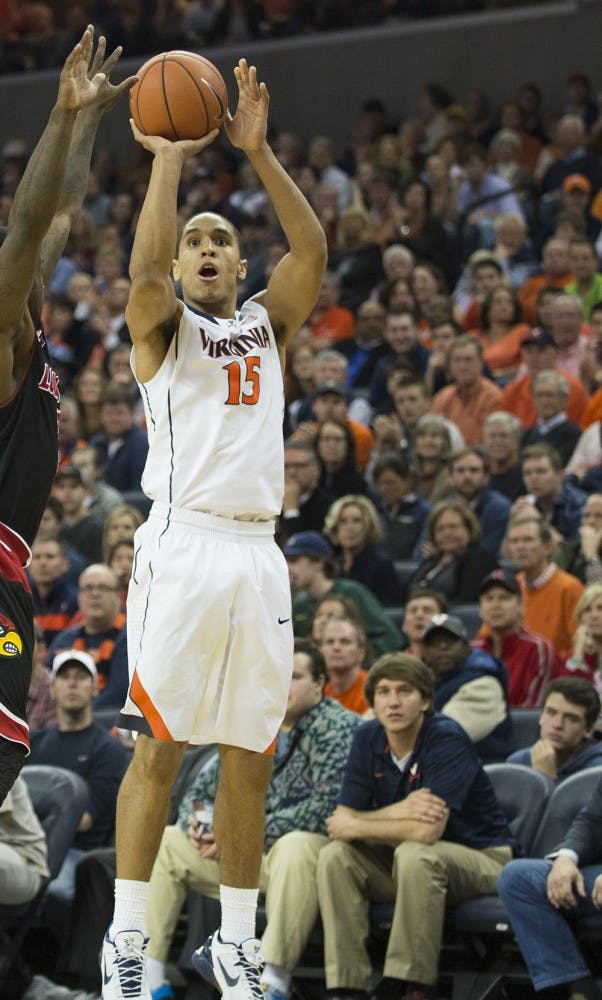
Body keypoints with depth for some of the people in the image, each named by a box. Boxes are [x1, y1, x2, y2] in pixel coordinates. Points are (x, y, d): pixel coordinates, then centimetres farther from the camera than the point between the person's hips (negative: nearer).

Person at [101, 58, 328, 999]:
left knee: (250, 756, 5)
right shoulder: (163, 326, 7)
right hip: (184, 544, -4)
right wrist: (168, 159, -10)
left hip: (259, 554, 5)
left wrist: (258, 152, -3)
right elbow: (144, 263, -15)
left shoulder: (266, 324, 18)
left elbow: (312, 249, 3)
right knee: (159, 746, -7)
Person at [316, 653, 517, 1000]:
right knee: (334, 856, -16)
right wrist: (396, 812, -27)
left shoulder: (448, 739, -21)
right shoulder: (369, 739, -1)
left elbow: (426, 832, -30)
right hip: (399, 862, 6)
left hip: (480, 858, -6)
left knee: (414, 854, -35)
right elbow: (341, 821, -7)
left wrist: (355, 827, -16)